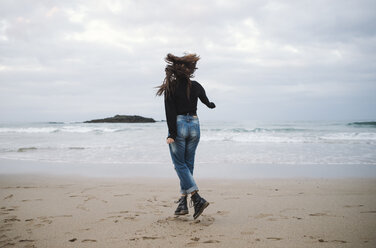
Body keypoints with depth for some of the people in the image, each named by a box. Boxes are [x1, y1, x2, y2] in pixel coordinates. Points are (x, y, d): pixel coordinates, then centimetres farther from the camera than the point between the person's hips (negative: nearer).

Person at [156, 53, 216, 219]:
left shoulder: (170, 87, -8)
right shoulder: (196, 86, 4)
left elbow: (170, 111, -14)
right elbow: (206, 101, 24)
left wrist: (172, 134, -13)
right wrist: (211, 105, 49)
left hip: (179, 126, -4)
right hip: (194, 125, 4)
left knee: (180, 164, 2)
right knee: (188, 164, 12)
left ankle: (197, 199, -12)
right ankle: (183, 203, 17)